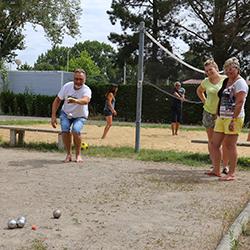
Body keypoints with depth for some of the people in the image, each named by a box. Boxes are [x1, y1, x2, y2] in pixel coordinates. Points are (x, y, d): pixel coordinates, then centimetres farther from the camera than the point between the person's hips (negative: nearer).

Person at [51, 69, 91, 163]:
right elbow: (57, 100, -6)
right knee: (65, 131, -21)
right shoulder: (67, 86, -16)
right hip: (66, 113, 2)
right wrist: (53, 116, -13)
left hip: (80, 116, -2)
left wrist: (76, 101, -72)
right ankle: (68, 154, 0)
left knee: (75, 131, -27)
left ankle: (78, 154, -3)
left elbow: (86, 100, -51)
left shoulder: (86, 90, -27)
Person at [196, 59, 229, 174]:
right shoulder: (206, 82, 2)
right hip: (209, 113, 3)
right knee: (211, 141, 8)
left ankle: (225, 166, 12)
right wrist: (205, 102, 10)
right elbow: (199, 91, 23)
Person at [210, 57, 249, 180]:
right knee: (215, 144, 7)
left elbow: (239, 103, -17)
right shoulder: (226, 81, 18)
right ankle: (216, 170, 17)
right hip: (221, 117, 9)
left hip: (233, 118, -8)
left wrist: (233, 120, -22)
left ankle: (231, 174, 4)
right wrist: (218, 116, 20)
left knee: (230, 145, -5)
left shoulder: (240, 83, -9)